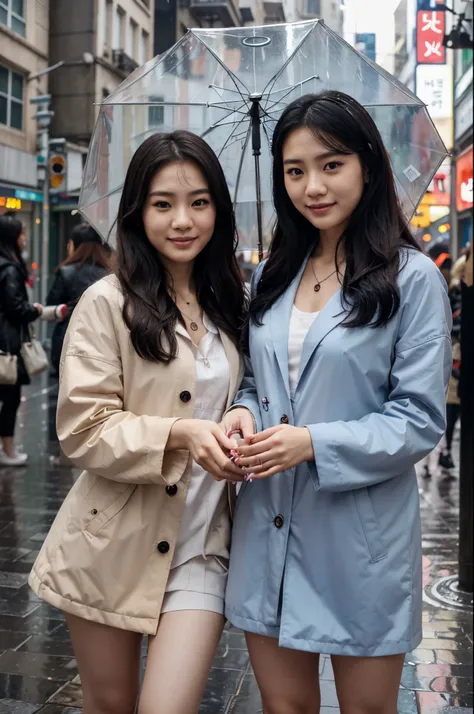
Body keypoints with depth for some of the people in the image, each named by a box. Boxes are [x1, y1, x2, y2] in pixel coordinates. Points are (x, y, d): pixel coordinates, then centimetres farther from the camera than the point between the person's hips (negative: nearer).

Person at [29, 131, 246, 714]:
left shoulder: (227, 305, 8)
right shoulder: (108, 303, -9)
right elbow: (82, 429, -13)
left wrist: (238, 440, -1)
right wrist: (177, 433, -26)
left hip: (200, 541, 3)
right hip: (115, 541, -3)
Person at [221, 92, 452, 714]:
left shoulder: (412, 278, -8)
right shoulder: (273, 276, 10)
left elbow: (420, 419, -11)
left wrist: (313, 443, -21)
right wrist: (245, 414, -5)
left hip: (361, 537, -4)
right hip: (269, 528, 5)